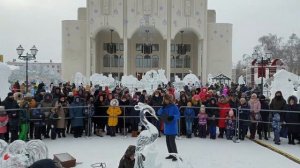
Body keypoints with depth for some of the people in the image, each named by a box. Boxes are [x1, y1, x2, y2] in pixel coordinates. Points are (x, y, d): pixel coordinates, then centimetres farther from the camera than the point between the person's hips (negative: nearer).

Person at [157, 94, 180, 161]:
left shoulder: (174, 106, -12)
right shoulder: (165, 106, 6)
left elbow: (178, 115, -15)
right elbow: (159, 113, 1)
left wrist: (173, 117, -33)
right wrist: (163, 107, -13)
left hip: (172, 127, -7)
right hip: (166, 126, 7)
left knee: (172, 141, -8)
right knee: (168, 141, 13)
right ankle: (171, 154, 26)